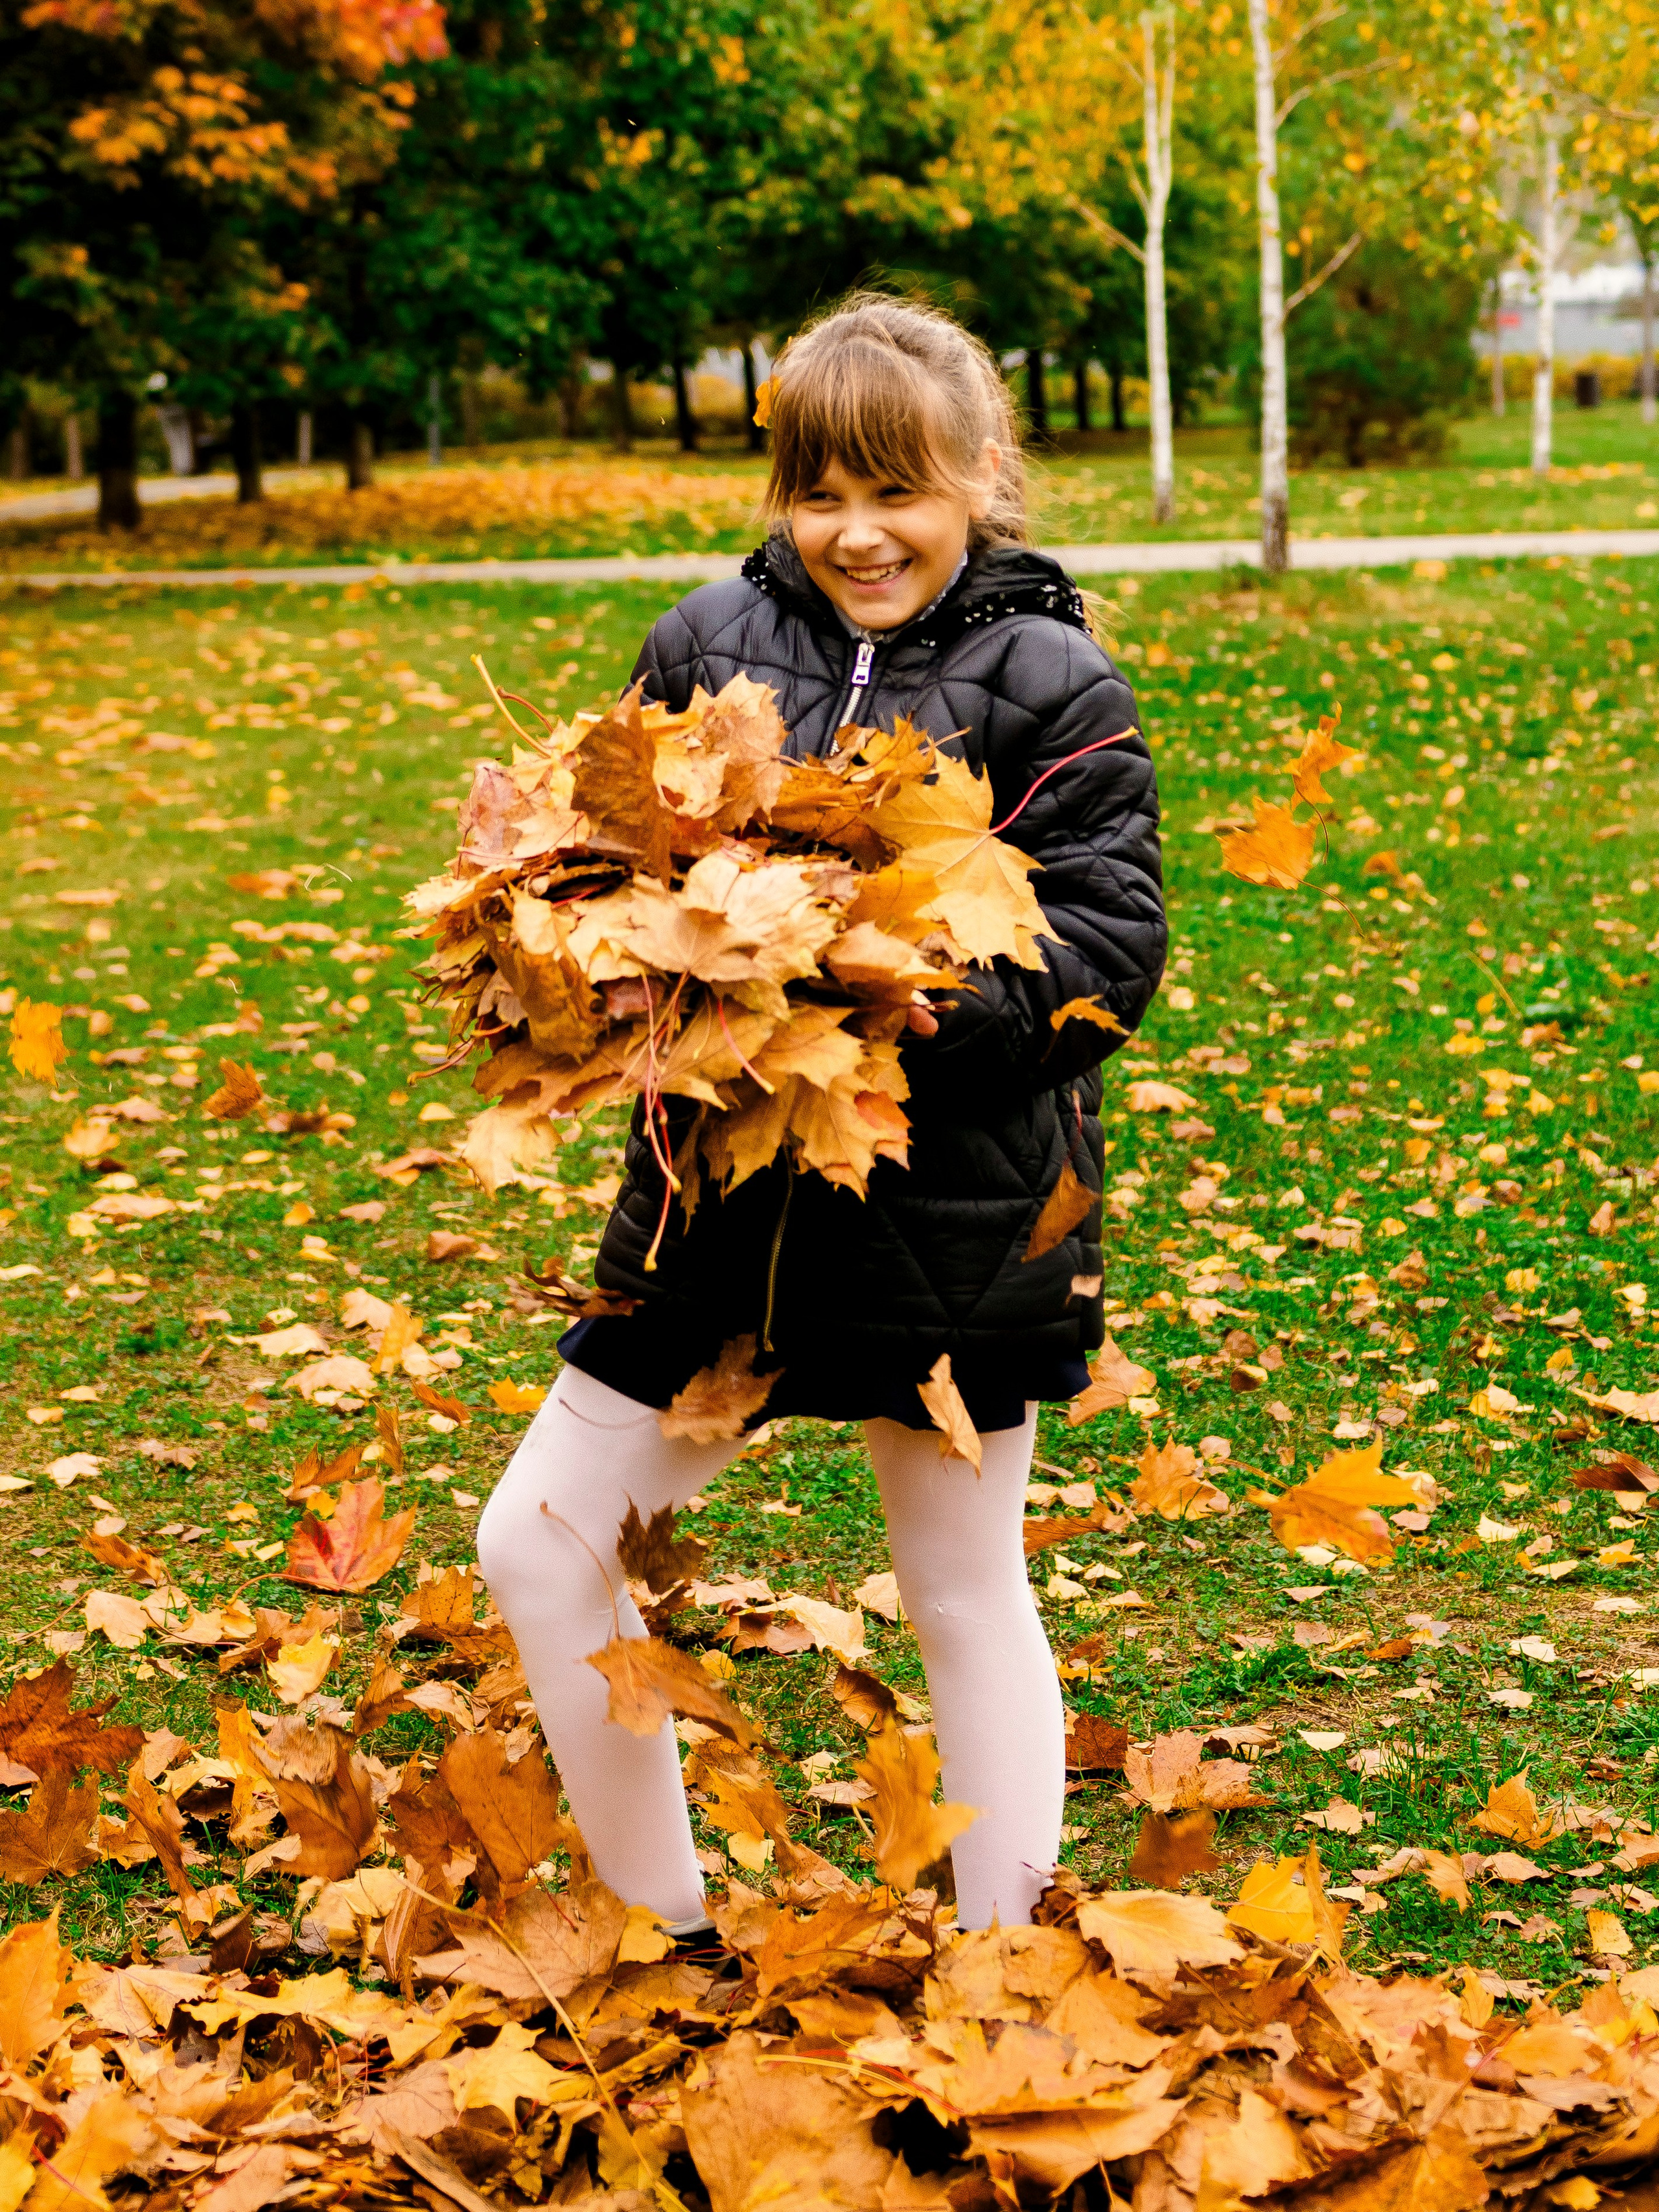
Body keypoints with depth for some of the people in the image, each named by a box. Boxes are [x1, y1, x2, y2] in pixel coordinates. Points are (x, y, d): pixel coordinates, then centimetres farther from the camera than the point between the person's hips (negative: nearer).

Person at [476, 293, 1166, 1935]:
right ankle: (661, 1927, 24)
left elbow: (1106, 949, -11)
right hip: (723, 1192, 4)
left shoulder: (1050, 687, -7)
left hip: (953, 1225, -4)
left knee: (966, 1599, 10)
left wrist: (933, 997, -27)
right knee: (537, 1544, 5)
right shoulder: (706, 645, 3)